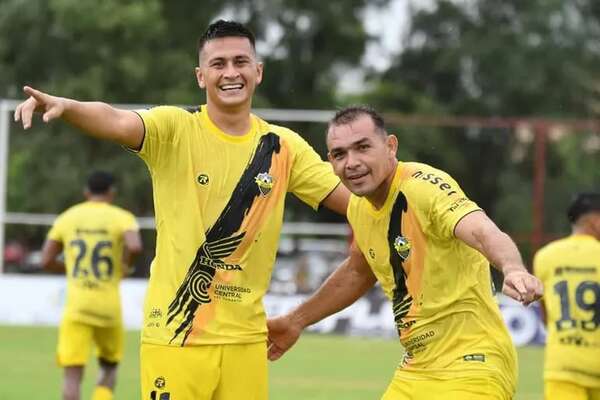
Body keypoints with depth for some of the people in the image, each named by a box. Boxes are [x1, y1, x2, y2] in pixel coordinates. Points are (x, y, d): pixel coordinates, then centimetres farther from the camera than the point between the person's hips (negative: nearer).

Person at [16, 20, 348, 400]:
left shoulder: (283, 147, 5)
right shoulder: (175, 130, -6)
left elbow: (353, 198, 8)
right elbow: (117, 122, -26)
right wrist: (64, 106, -45)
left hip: (246, 338, 3)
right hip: (175, 336, -3)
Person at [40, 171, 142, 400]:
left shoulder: (67, 218, 8)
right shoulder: (121, 218, -1)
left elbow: (46, 261, 6)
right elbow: (135, 246, -21)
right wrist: (125, 266, -1)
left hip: (76, 306, 1)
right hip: (108, 304, -1)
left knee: (72, 374, -3)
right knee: (109, 368, 20)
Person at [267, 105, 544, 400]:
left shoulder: (425, 186, -19)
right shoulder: (358, 207, 6)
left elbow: (483, 232, -38)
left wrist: (512, 268, -59)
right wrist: (296, 321, 35)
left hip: (470, 366, -8)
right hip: (415, 373, 8)